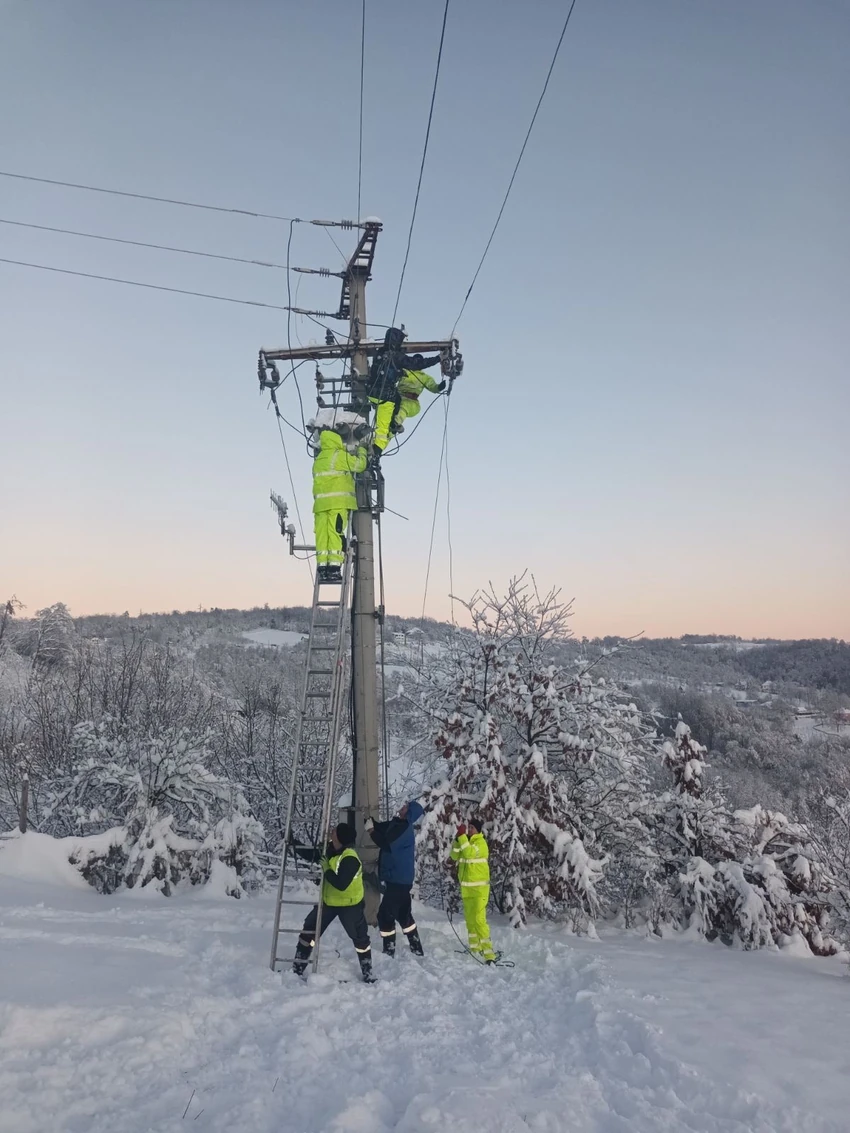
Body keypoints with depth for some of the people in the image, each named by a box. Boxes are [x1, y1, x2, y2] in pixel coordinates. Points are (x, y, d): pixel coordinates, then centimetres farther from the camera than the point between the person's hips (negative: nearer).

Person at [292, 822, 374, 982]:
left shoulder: (350, 859, -32)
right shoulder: (330, 848, -7)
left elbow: (341, 884, -37)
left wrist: (326, 869, -28)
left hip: (349, 905, -7)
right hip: (328, 901, 7)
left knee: (360, 938, 9)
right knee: (309, 930, 7)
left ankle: (367, 973, 26)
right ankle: (297, 968, 17)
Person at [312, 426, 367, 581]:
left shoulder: (318, 459, 21)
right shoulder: (341, 456, 0)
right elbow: (360, 465, 6)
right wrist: (361, 451, 21)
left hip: (320, 502, 6)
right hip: (338, 501, -6)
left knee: (322, 534, 2)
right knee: (336, 534, -9)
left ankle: (322, 567, -2)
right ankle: (334, 568, -16)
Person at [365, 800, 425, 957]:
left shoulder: (404, 828, -19)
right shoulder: (397, 824, 9)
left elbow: (386, 844, -26)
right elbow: (381, 827, 15)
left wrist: (371, 830, -16)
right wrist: (368, 818, 0)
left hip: (398, 880, -9)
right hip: (400, 879, 9)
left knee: (385, 914, -4)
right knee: (403, 914, 18)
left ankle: (389, 950, 4)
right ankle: (416, 948, 25)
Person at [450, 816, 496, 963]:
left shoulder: (481, 842, -12)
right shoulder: (465, 841, 11)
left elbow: (469, 853, -29)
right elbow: (454, 856, 0)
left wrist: (462, 836, -27)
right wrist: (458, 839, -12)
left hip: (479, 887, -8)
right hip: (466, 887, 8)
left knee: (479, 919, -16)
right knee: (469, 919, 14)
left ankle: (488, 953, -16)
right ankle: (475, 949, 26)